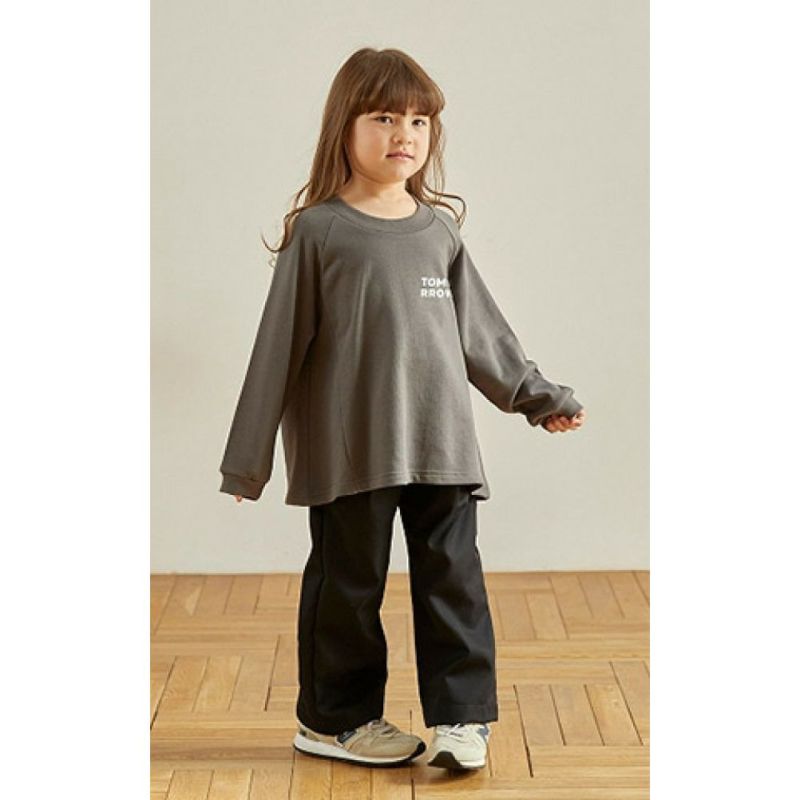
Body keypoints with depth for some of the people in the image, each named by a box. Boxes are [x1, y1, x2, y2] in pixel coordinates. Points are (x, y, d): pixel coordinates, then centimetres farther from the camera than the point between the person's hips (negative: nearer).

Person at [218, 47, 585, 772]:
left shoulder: (439, 229, 9)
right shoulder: (318, 231, -3)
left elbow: (479, 324, 19)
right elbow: (279, 344, -3)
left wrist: (536, 395, 23)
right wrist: (249, 457, -2)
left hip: (442, 444, 4)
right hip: (350, 448, -3)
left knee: (453, 577, 4)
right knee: (349, 583, 7)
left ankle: (461, 716, 16)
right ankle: (337, 718, 24)